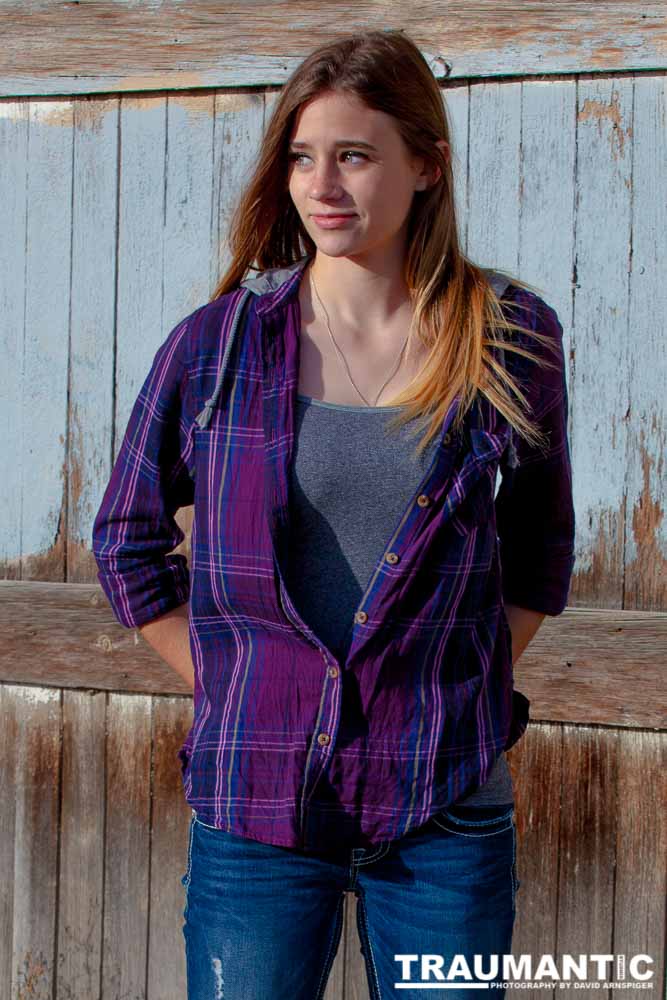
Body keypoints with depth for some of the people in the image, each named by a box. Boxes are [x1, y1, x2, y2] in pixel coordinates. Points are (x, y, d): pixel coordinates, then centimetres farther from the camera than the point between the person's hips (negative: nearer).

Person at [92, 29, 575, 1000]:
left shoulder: (512, 339, 0)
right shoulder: (217, 343, -1)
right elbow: (128, 538, 10)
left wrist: (463, 692, 4)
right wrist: (231, 692, 4)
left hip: (448, 810, 1)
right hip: (256, 802, 0)